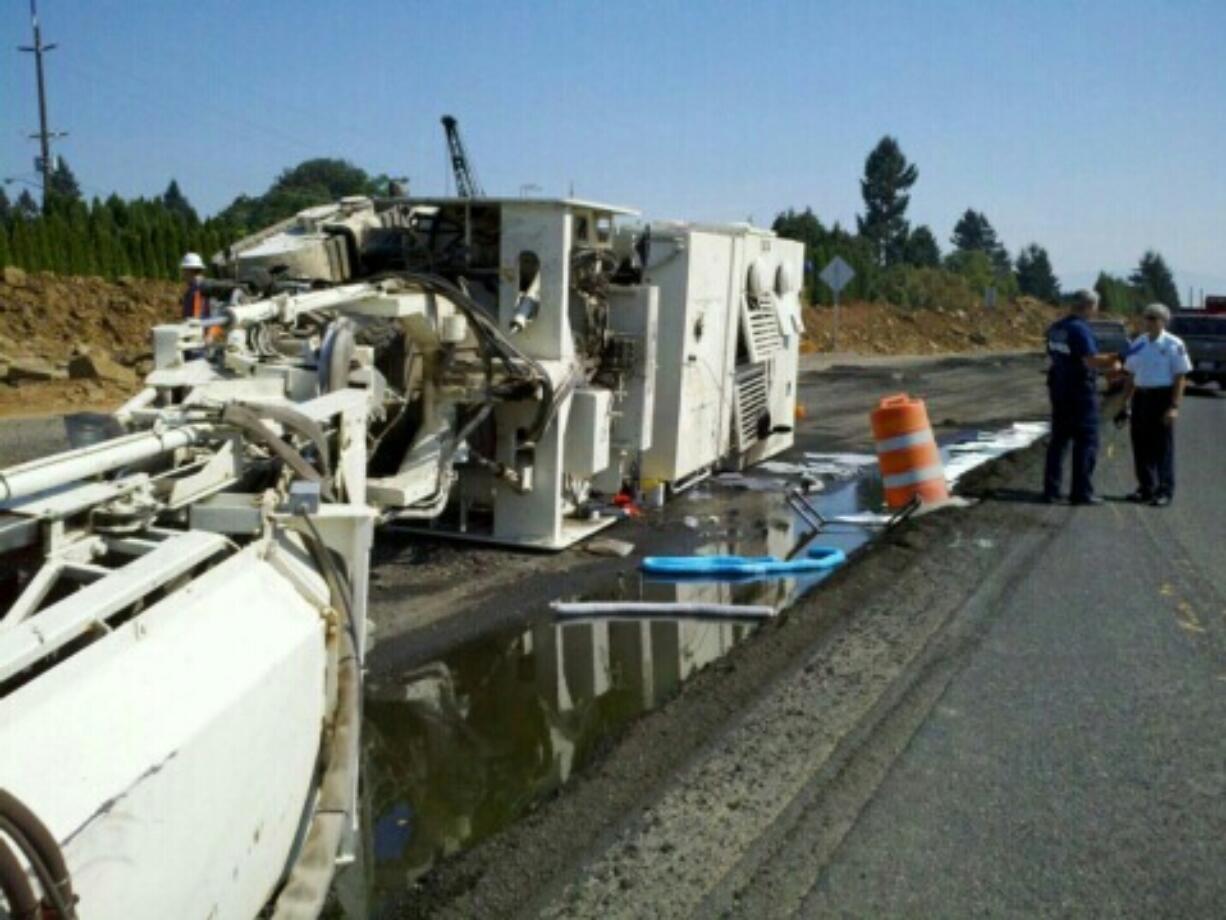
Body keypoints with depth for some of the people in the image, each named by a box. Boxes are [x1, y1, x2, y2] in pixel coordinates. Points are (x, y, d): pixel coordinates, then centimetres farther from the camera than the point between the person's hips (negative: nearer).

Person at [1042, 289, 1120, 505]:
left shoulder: (1055, 328, 9)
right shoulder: (1081, 329, -17)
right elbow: (1091, 361, -25)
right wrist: (1112, 363, -6)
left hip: (1058, 390, 8)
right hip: (1081, 392, -8)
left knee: (1058, 439, 12)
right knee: (1086, 441, 0)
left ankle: (1051, 489, 12)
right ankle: (1082, 492, 0)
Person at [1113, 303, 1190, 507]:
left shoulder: (1174, 345, -7)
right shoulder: (1138, 344, 10)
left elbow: (1180, 378, -8)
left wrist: (1174, 406, -16)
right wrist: (1125, 405, 12)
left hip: (1162, 397, -5)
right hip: (1141, 397, 5)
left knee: (1163, 446, -1)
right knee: (1141, 444, 8)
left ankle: (1165, 491, 5)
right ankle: (1146, 488, 20)